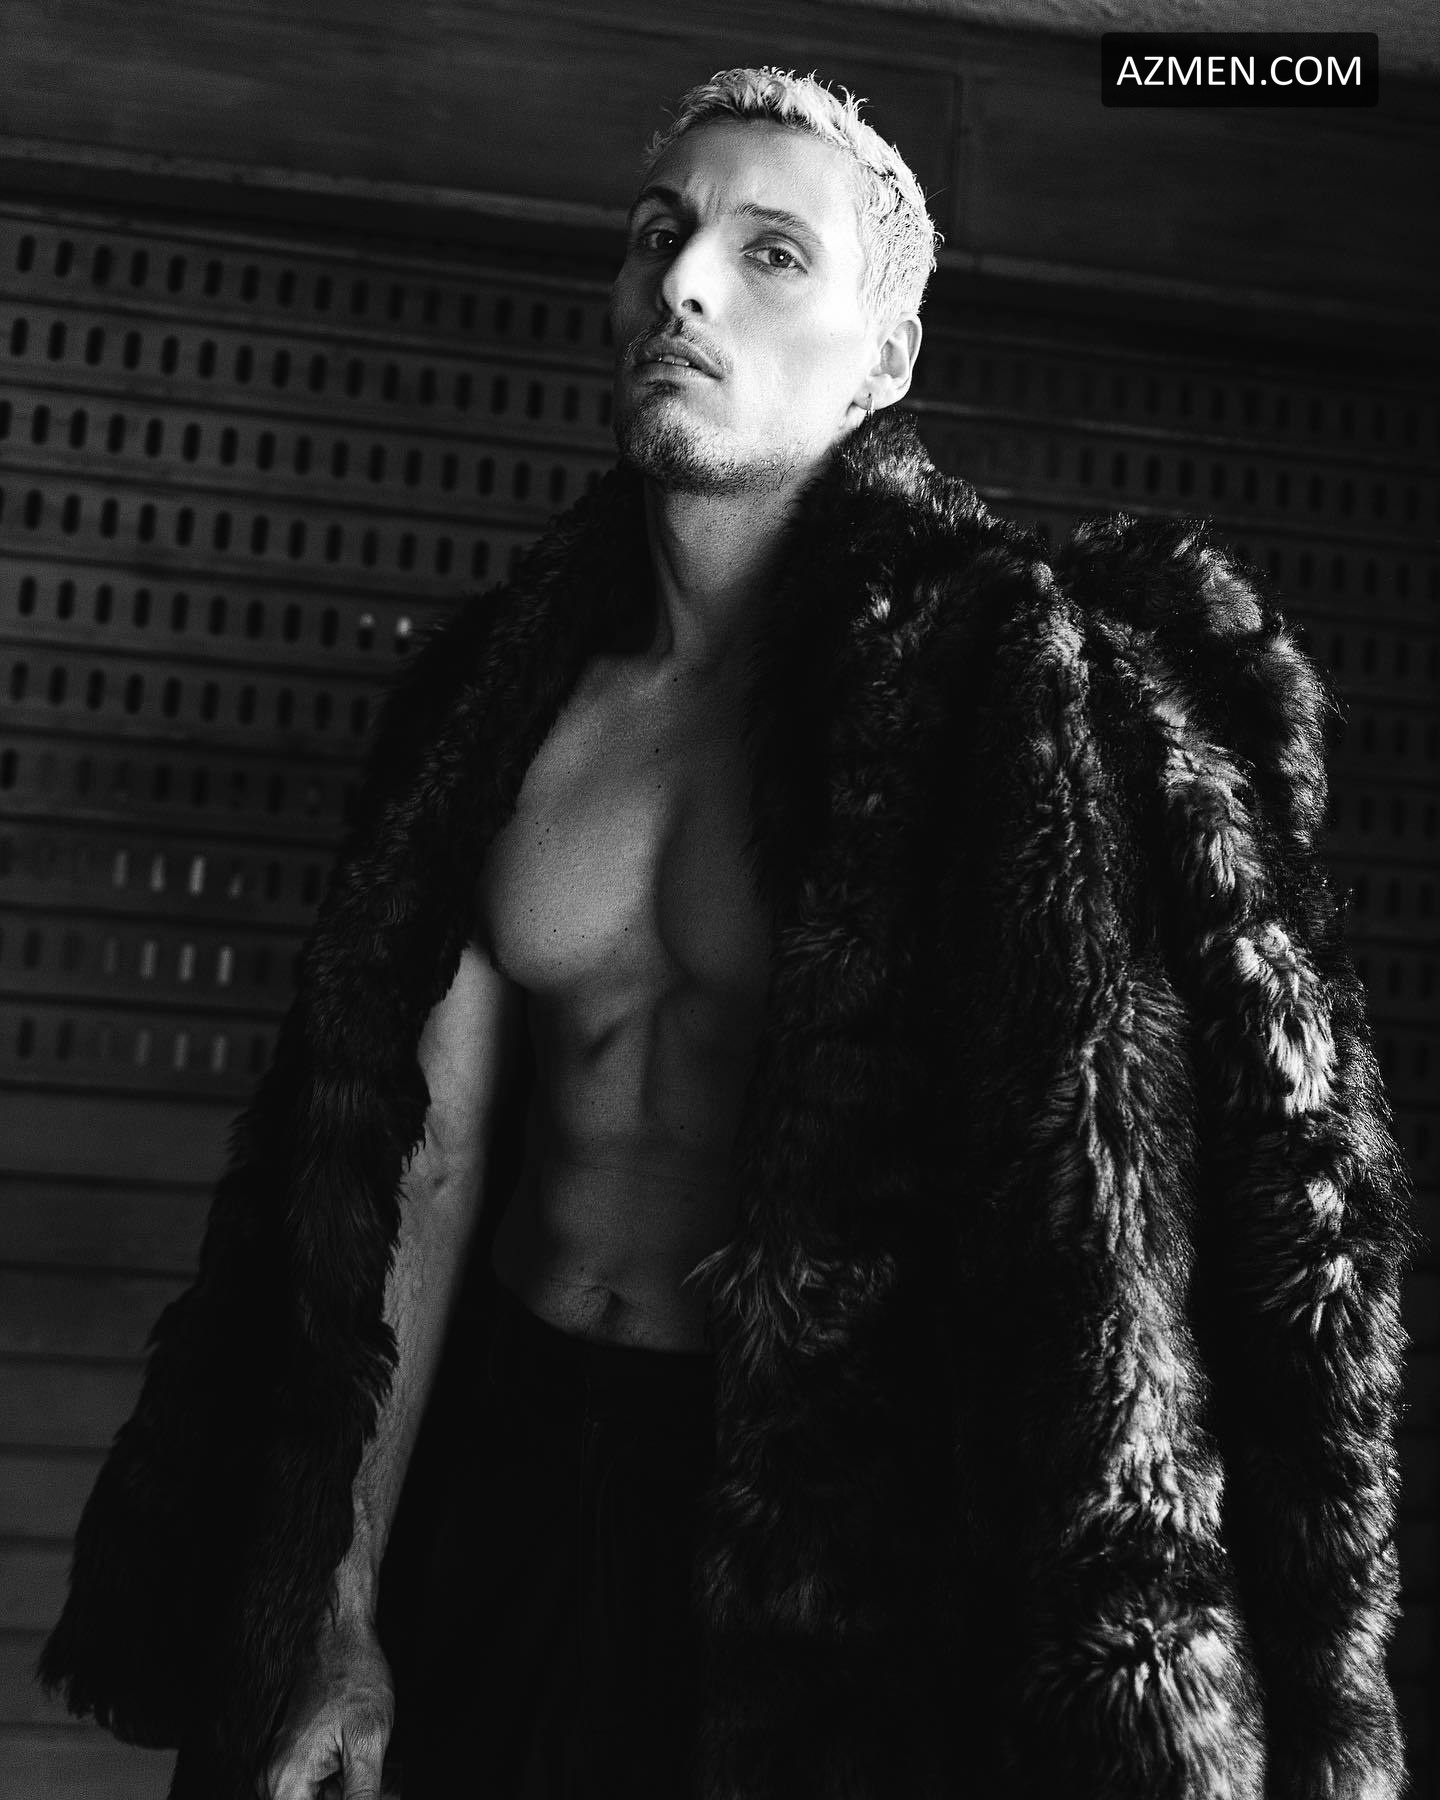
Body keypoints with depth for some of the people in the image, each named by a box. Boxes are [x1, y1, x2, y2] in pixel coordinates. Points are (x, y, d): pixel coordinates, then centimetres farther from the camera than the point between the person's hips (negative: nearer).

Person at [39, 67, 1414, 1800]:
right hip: (503, 1457, 5)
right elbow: (421, 1158, 1)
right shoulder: (502, 687, 0)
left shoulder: (1009, 686, -15)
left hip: (826, 1514, -4)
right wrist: (339, 1617, 2)